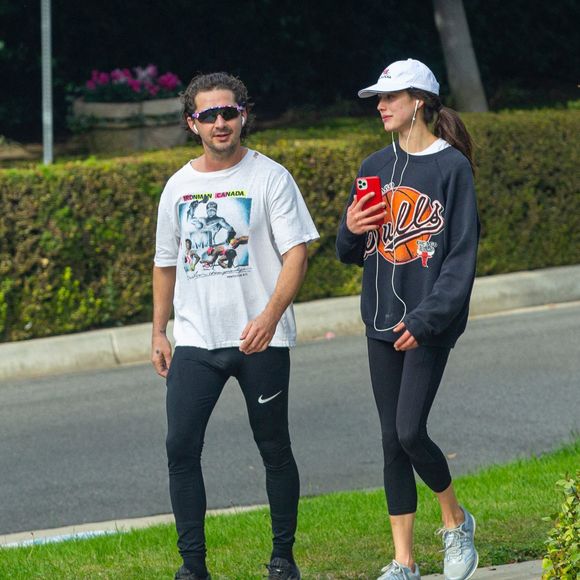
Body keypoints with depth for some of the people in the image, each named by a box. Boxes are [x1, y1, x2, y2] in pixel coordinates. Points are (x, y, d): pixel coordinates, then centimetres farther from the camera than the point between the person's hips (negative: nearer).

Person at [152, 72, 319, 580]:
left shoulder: (270, 177, -3)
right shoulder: (179, 186, 10)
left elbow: (296, 253, -10)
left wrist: (269, 316, -23)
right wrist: (159, 332, 15)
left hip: (261, 341, -3)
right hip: (195, 341, 4)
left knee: (275, 450, 5)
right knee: (181, 447, -6)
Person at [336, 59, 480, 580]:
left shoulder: (451, 165, -7)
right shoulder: (376, 167, 10)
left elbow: (463, 253, -11)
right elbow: (352, 253, 16)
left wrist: (426, 318, -18)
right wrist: (351, 229, -7)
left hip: (430, 325, -6)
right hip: (383, 322, 6)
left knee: (410, 432, -12)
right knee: (393, 441, 5)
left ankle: (456, 519, 15)